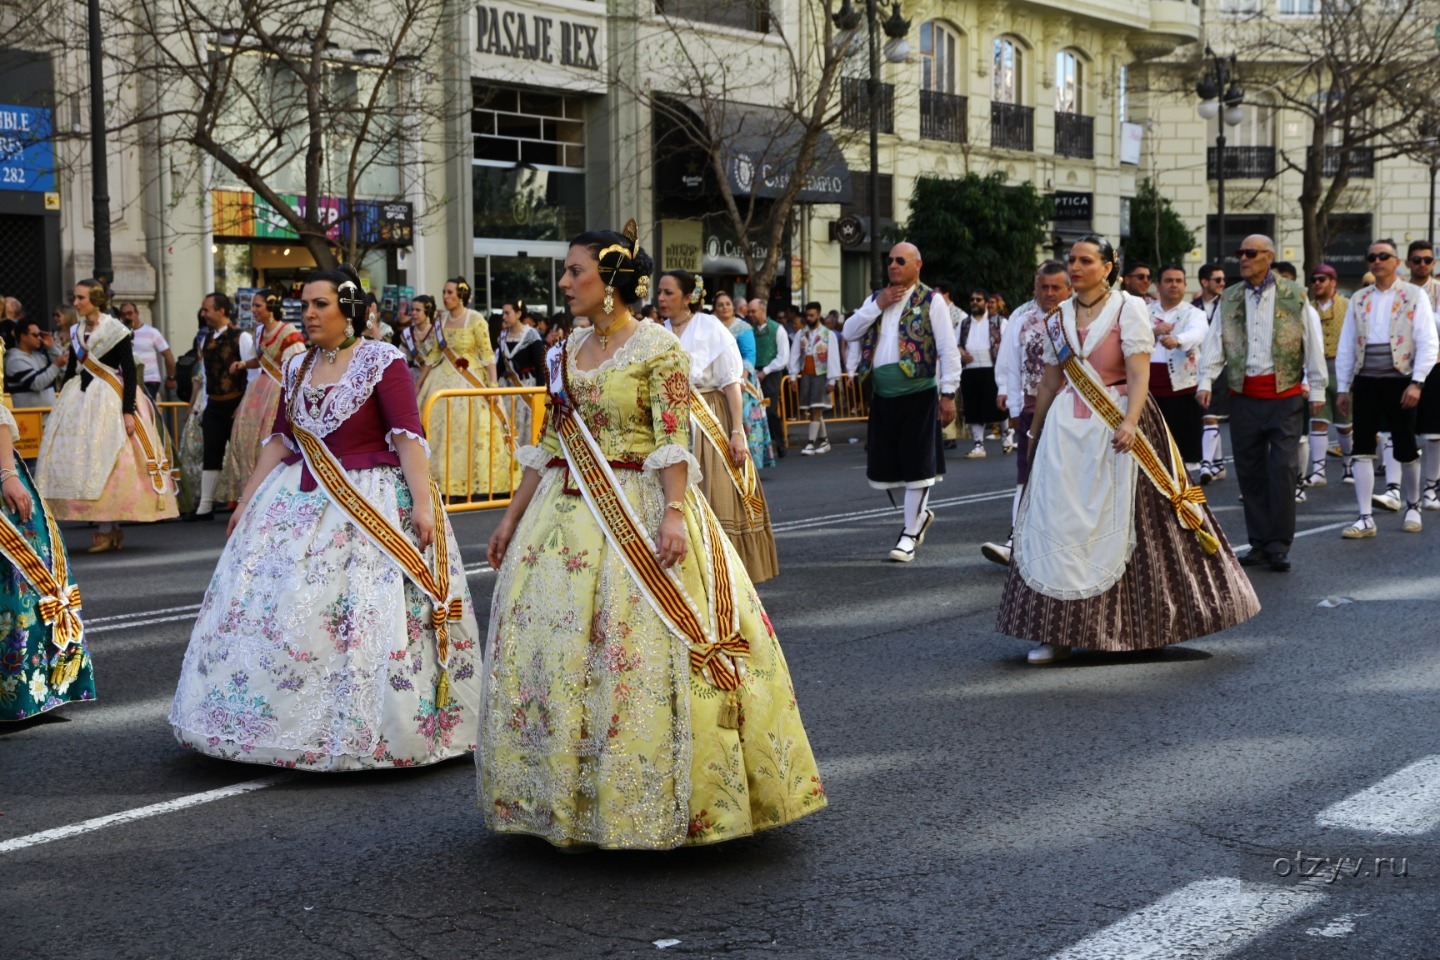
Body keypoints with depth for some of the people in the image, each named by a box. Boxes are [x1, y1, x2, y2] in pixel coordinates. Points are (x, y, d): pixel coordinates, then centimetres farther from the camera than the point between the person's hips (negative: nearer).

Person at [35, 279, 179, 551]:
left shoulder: (115, 330, -6)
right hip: (80, 400, 7)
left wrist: (128, 410, -16)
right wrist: (64, 403, 14)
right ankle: (110, 529, 5)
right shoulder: (77, 331, 12)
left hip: (108, 401, -6)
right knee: (80, 460, 1)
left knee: (103, 461, -9)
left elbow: (129, 371, -10)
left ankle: (107, 530, -5)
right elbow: (71, 370, 17)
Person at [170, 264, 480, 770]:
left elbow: (408, 437, -14)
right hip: (303, 503, 7)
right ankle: (292, 724, 14)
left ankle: (362, 732, 4)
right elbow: (280, 439, 16)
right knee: (269, 610, 3)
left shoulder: (382, 362, -7)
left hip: (373, 504, -7)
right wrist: (247, 501, 13)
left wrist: (423, 503, -23)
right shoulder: (299, 368, 12)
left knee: (372, 618, -9)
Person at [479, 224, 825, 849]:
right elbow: (549, 443, 15)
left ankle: (650, 799, 6)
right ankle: (566, 794, 20)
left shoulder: (658, 348, -8)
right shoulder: (568, 351, 11)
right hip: (567, 516, 7)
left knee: (641, 656, -6)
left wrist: (675, 512, -26)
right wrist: (513, 516, 15)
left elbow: (672, 441, -14)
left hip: (637, 514, -7)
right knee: (553, 651, 8)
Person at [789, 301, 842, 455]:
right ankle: (824, 441, 18)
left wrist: (832, 380, -8)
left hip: (821, 375, -4)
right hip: (806, 376, 4)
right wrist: (793, 376, -4)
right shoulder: (800, 334, 7)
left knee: (816, 409, -9)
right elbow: (794, 355, 4)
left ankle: (811, 443, -11)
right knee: (813, 411, 7)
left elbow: (833, 358, -5)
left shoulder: (828, 334, -3)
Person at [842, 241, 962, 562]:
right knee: (883, 468, 9)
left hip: (918, 394, -6)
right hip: (883, 395, 6)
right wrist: (877, 306, -6)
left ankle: (911, 532, 8)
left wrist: (948, 393, -11)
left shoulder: (931, 301, -3)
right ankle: (919, 512, 31)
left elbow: (949, 350, -6)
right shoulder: (876, 299, 14)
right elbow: (849, 333, 3)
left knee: (917, 464, -1)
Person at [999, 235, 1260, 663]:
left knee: (1115, 522, 0)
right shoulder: (1058, 318, 11)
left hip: (1115, 427, -4)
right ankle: (1055, 632, 3)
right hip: (1066, 429, 4)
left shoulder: (1128, 308, -2)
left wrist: (1129, 422, -23)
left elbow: (1139, 373, -11)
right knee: (1056, 520, -2)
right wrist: (1035, 435, 18)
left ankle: (1126, 624, 11)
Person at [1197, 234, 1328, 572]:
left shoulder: (1295, 296, 1)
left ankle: (1279, 546, 1)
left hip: (1285, 395, -3)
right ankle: (1259, 542, 16)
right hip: (1244, 395, 3)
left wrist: (1317, 389, 0)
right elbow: (1215, 342, 5)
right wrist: (1206, 381, -8)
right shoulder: (1229, 299, 9)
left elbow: (1314, 343, 3)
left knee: (1282, 470, -6)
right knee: (1249, 471, 6)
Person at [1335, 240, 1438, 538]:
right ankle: (1366, 518, 1)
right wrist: (1342, 387, 6)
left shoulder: (1414, 296, -1)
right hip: (1365, 382, 3)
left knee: (1406, 450, 7)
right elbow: (1346, 346, 11)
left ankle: (1412, 508, 27)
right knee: (1362, 450, -2)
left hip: (1399, 381, -3)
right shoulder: (1359, 299, 10)